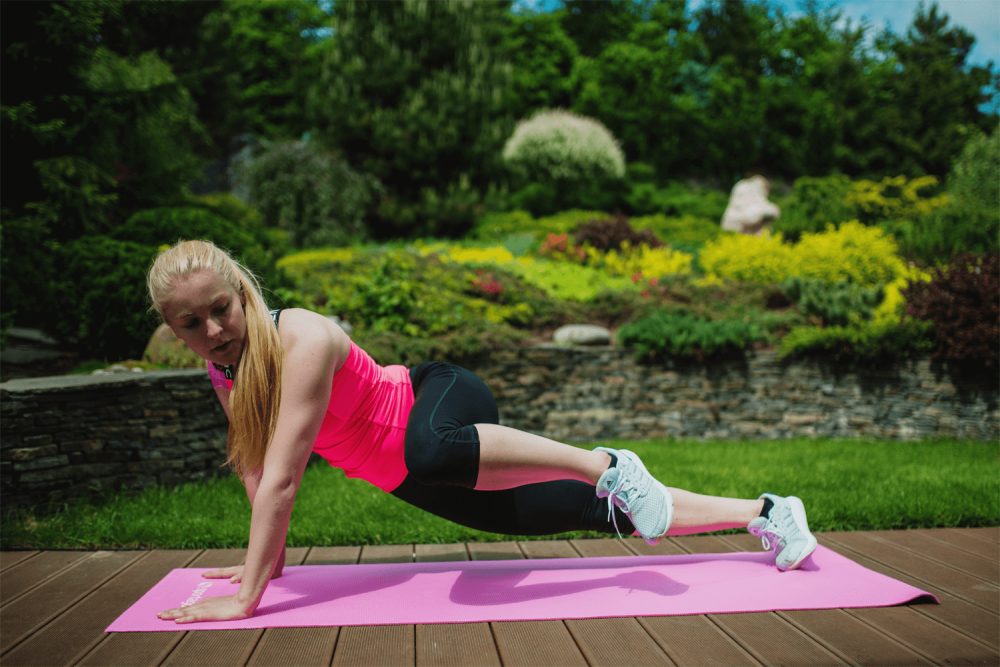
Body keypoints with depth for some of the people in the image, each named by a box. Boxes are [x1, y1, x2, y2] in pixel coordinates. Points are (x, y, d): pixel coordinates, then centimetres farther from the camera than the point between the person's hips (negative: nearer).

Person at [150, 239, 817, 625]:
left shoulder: (302, 340, -29)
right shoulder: (224, 366, -5)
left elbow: (283, 478, -31)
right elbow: (254, 467, 9)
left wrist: (246, 598, -28)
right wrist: (270, 559, 12)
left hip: (446, 400, -7)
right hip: (413, 478, 7)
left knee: (429, 452, -47)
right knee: (601, 513, 9)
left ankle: (606, 465, -25)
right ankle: (764, 513, 24)